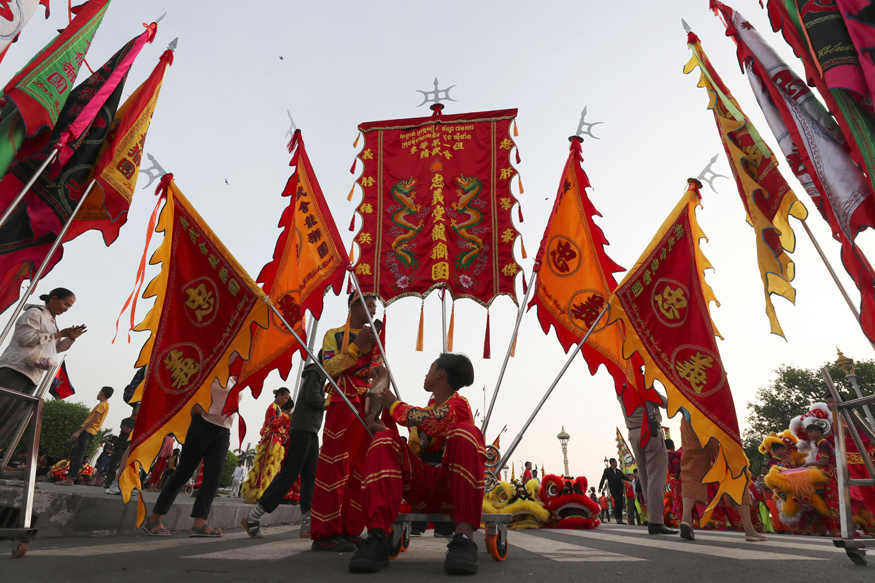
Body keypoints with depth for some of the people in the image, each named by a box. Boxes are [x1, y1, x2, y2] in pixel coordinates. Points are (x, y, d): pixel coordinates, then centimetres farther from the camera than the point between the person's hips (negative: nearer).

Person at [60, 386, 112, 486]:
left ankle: (70, 480, -14)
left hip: (86, 432, -10)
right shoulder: (105, 405, 20)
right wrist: (79, 432, 23)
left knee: (77, 455, -11)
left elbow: (93, 420, -17)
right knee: (73, 455, 12)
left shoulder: (102, 405, -9)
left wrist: (79, 431, -19)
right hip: (88, 433, 10)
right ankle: (69, 478, 13)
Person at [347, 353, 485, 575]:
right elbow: (412, 451, 19)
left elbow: (424, 420, -18)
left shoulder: (458, 404, 2)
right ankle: (377, 537, -35)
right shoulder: (429, 410, 25)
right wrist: (379, 428, 8)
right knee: (386, 440, -16)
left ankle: (464, 538, -42)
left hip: (454, 490, -5)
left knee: (465, 432, -31)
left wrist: (394, 405, -2)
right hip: (422, 492, 6)